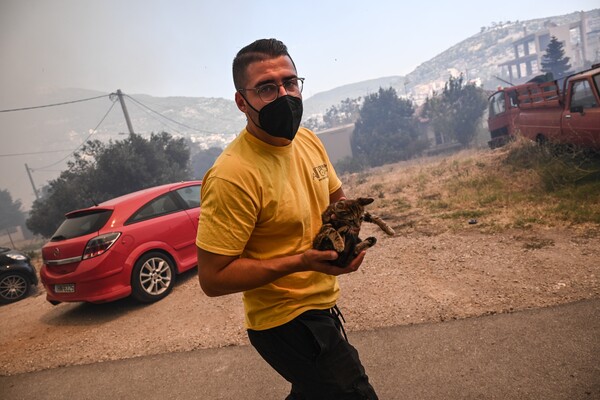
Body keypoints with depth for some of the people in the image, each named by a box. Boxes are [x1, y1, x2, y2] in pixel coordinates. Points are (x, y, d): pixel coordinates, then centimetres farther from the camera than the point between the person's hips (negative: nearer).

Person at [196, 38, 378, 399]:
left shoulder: (308, 140, -3)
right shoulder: (232, 175, -27)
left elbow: (336, 199, 13)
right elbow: (212, 277, -24)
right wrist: (300, 262, -30)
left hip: (321, 307, 8)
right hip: (286, 323, -8)